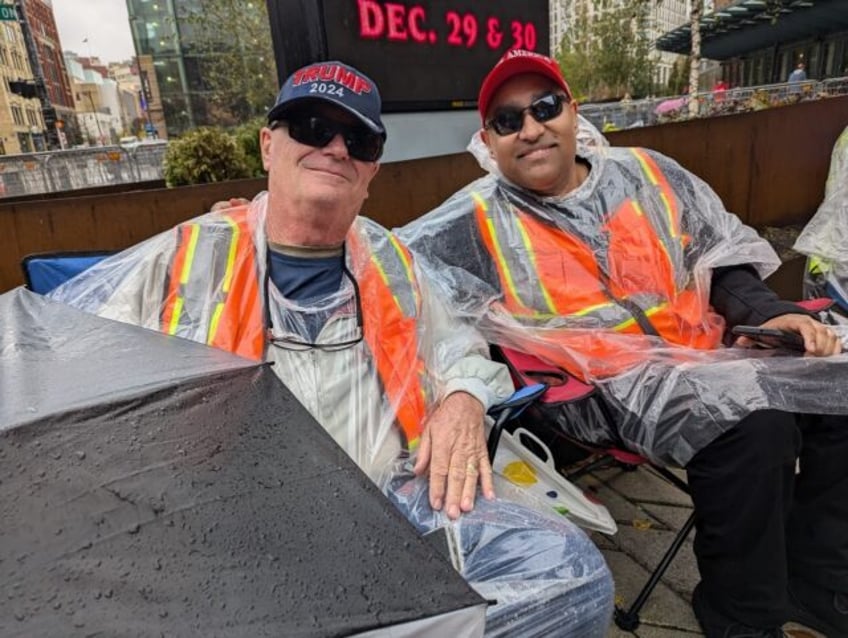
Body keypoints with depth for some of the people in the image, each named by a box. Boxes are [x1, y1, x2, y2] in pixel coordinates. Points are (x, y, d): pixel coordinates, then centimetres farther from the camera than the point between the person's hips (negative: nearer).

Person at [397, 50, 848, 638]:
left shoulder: (647, 174, 10)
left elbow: (720, 256, 17)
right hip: (607, 386, -5)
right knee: (751, 421, -28)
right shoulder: (475, 223, -2)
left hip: (706, 352, 6)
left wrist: (768, 311, 2)